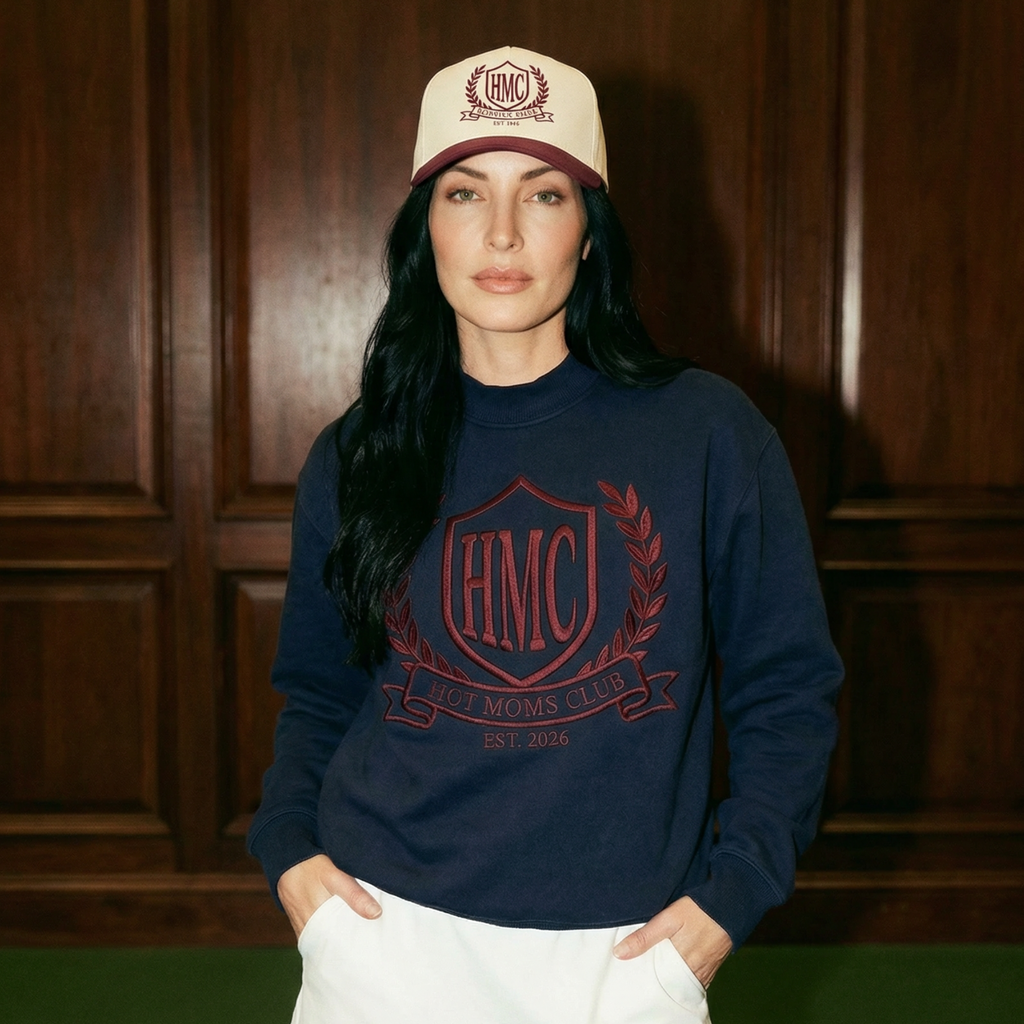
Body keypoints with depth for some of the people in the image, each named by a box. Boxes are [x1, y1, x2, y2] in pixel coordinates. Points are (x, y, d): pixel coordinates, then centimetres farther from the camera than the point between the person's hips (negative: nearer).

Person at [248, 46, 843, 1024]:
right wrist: (290, 847, 0)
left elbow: (787, 684, 1)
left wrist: (731, 891, -6)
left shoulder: (706, 432, -5)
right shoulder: (356, 456, 3)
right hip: (386, 944, 2)